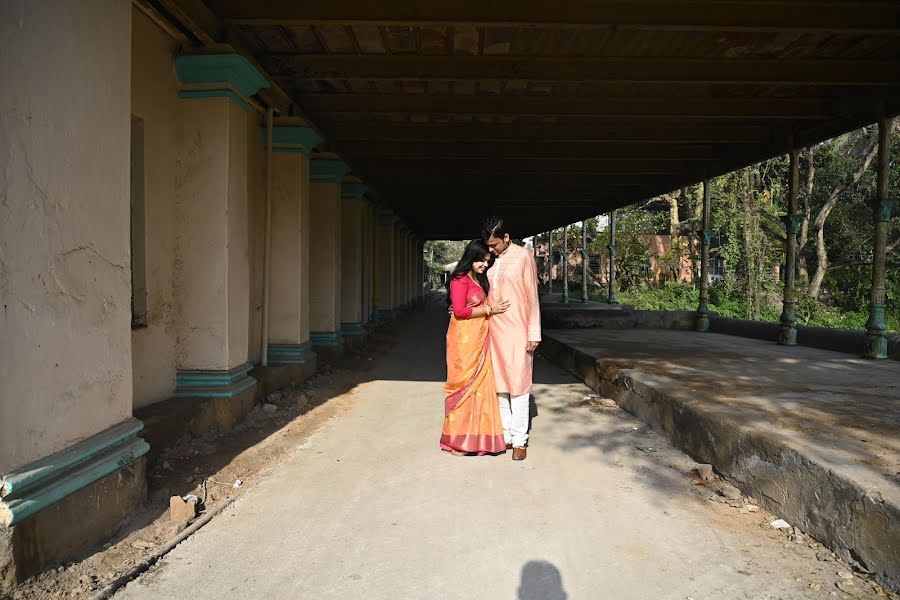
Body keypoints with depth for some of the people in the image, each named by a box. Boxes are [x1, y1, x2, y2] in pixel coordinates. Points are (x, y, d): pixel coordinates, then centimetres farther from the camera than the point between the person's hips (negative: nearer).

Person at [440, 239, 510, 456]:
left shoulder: (480, 279, 18)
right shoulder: (460, 279, -10)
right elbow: (459, 311, -17)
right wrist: (488, 310, -13)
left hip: (479, 340, 9)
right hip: (464, 339, -8)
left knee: (481, 385, 8)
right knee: (464, 386, -3)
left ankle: (477, 436, 17)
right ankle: (456, 440, 8)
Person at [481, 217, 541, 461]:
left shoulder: (523, 256, -5)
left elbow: (532, 297, -6)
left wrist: (534, 333, -9)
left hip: (517, 331, -5)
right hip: (494, 330, 5)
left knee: (518, 383, -1)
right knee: (499, 384, 9)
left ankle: (519, 440, 9)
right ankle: (505, 435, 19)